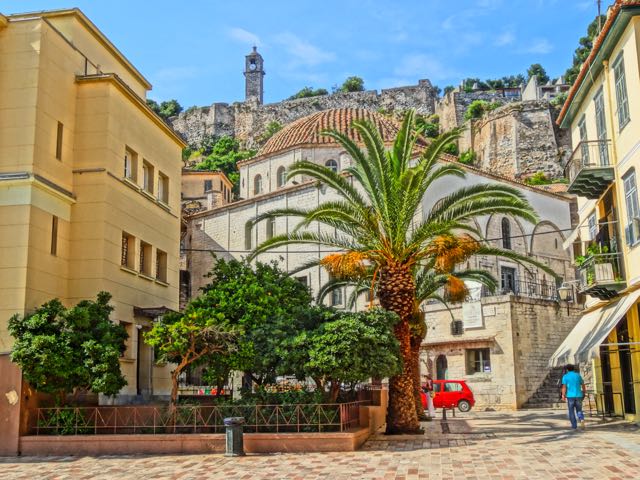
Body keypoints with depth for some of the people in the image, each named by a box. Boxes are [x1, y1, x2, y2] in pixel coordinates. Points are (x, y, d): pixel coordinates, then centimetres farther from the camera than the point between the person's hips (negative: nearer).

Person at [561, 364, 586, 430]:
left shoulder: (565, 376, 1)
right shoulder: (578, 375, 9)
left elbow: (564, 387, -8)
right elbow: (583, 385, 12)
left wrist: (563, 396, -8)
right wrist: (584, 392, 24)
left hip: (570, 396, -2)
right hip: (578, 395, 2)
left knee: (571, 411, 8)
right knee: (579, 410, 13)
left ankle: (574, 426, 7)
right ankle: (581, 419, -15)